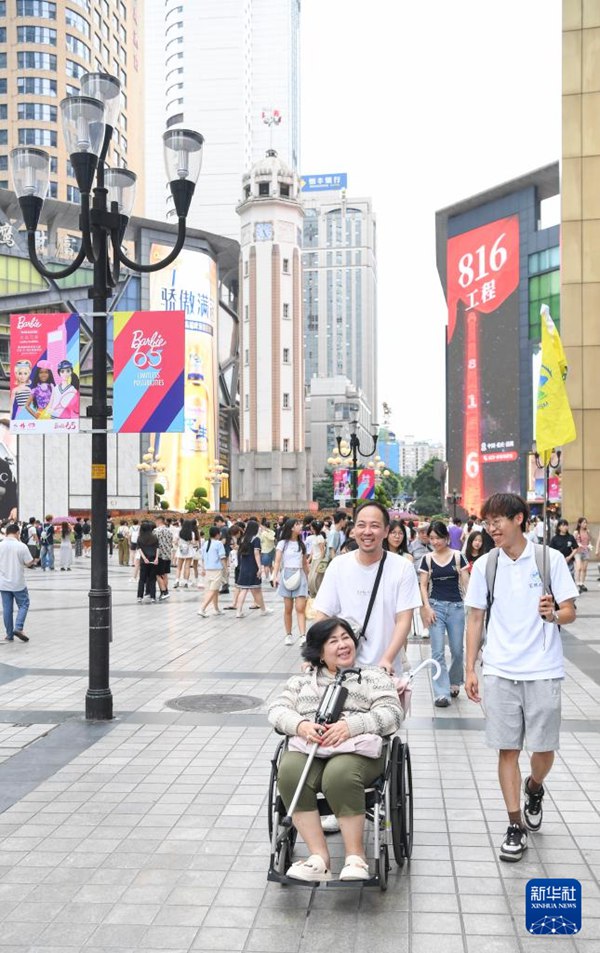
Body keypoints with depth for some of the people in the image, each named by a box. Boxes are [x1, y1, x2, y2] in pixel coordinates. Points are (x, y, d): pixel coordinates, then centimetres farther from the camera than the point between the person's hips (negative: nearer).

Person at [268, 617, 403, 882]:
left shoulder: (373, 677, 18)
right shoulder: (302, 680, 26)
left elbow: (391, 713, 3)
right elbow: (278, 710, 14)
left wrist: (351, 725, -15)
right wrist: (300, 725, -10)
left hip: (358, 748, -2)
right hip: (307, 747, 3)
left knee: (339, 775, -37)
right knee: (290, 773, -32)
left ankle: (355, 856, -24)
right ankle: (319, 857, -29)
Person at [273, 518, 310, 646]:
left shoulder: (302, 544, 13)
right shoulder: (283, 543, 1)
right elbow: (277, 561, -9)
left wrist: (307, 578, 19)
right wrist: (275, 576, -23)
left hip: (300, 576, 2)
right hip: (287, 575, -2)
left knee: (300, 608, -9)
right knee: (288, 609, 4)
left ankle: (303, 636, -16)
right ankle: (288, 635, 15)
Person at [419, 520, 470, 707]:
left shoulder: (457, 556, 0)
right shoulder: (427, 559, 4)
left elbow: (466, 583, -1)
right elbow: (423, 585, 5)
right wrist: (427, 607, -7)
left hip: (456, 607, 0)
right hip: (436, 606, 0)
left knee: (457, 650, 8)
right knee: (438, 652, -5)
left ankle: (455, 682, 33)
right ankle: (442, 693, -3)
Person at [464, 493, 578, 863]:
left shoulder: (550, 559, -3)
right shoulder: (485, 565, 3)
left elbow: (570, 611, 1)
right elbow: (476, 619, 8)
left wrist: (554, 614, -23)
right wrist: (470, 669, 4)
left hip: (543, 670, -1)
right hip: (500, 672, 1)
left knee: (543, 748, 6)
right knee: (507, 748, 3)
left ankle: (534, 788, 38)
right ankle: (516, 826, 14)